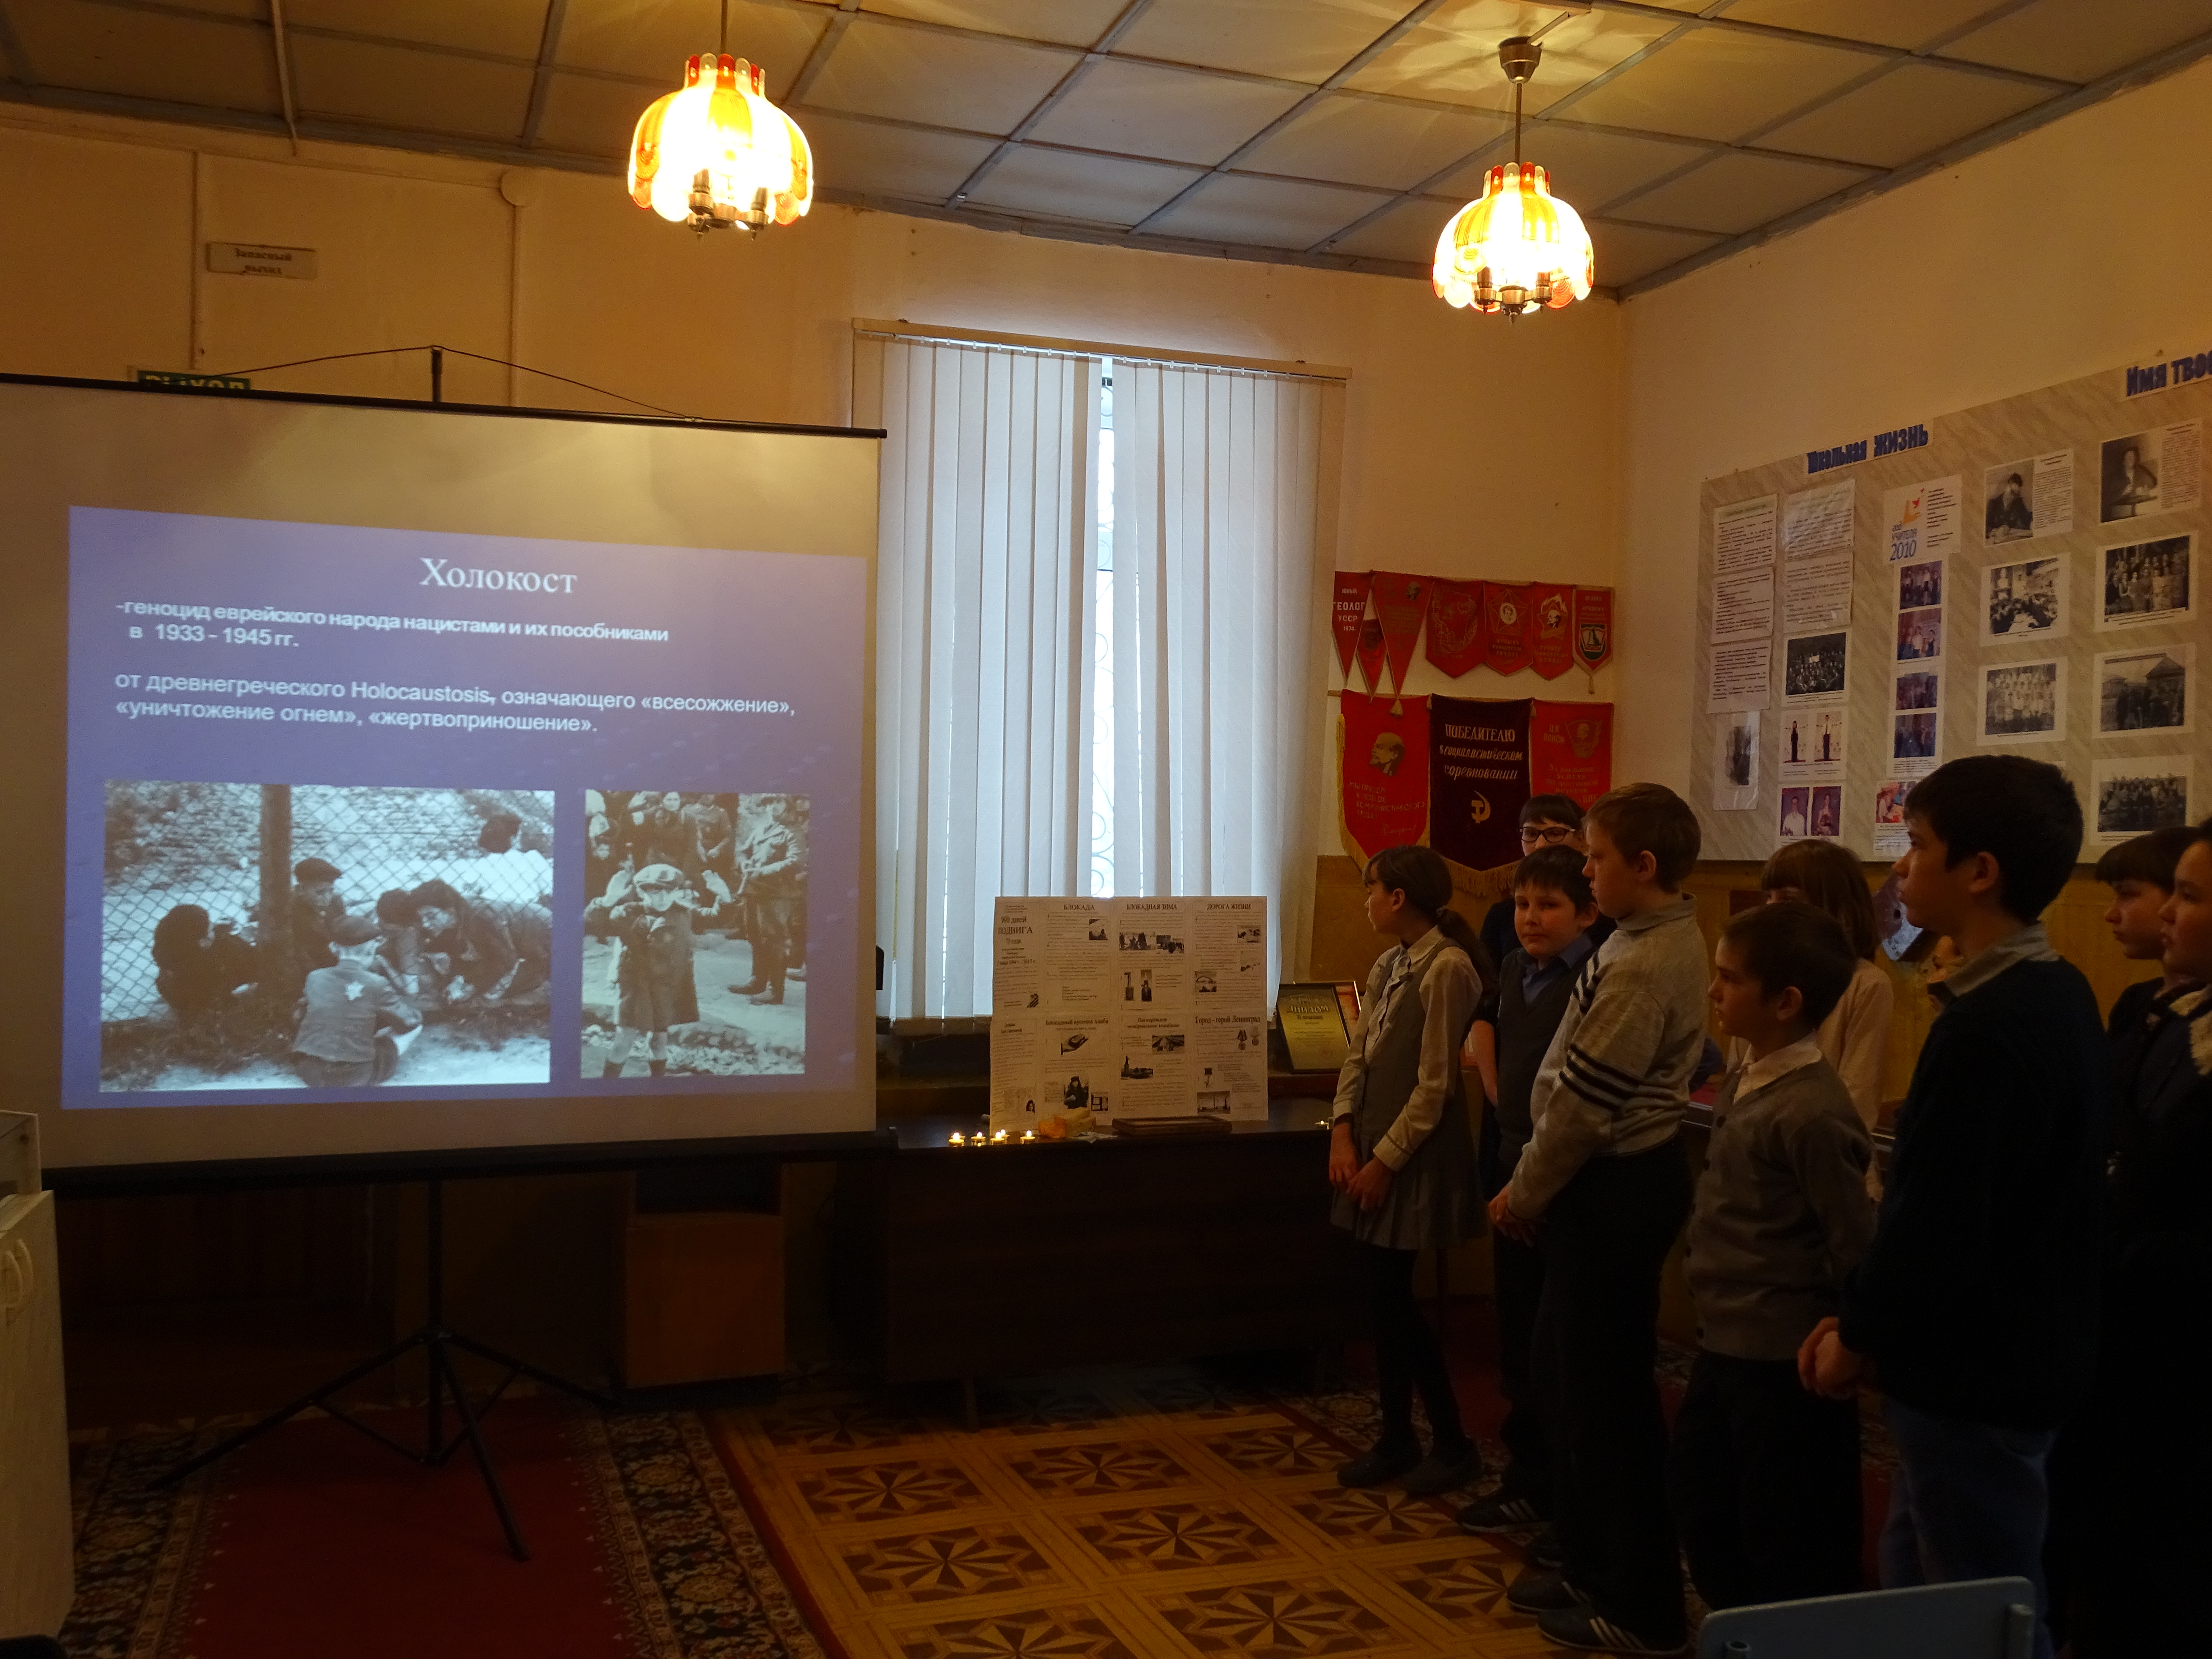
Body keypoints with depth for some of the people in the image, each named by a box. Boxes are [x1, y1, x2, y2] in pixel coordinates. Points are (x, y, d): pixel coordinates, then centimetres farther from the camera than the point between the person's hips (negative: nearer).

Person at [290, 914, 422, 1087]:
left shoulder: (315, 978, 0)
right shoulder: (376, 984, -12)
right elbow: (411, 1022, -1)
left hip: (308, 1073, 4)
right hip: (355, 1077, -4)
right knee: (414, 1026, 12)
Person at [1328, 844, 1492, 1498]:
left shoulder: (1447, 967, -17)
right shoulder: (1389, 965, 10)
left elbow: (1435, 1083, -17)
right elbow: (1358, 1056, 10)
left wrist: (1386, 1160, -14)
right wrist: (1344, 1133, -2)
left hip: (1416, 1155, -8)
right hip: (1372, 1147, 8)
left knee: (1392, 1297, -2)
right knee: (1382, 1296, 11)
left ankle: (1453, 1445, 13)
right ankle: (1396, 1440, 23)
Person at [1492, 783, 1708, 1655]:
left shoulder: (1642, 967, -23)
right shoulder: (1663, 941, 9)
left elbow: (1584, 1102, -21)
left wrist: (1524, 1195, -9)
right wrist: (1533, 1184, 13)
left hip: (1613, 1187, -10)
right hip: (1622, 1173, 10)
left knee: (1606, 1389, 2)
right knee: (1563, 1364, 19)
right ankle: (1589, 1560, 34)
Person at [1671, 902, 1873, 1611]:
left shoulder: (1811, 1111, -23)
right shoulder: (1747, 1081, 4)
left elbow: (1856, 1247, -18)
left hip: (1783, 1364, -9)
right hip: (1725, 1346, 9)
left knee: (1790, 1551, 7)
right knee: (1702, 1509, 23)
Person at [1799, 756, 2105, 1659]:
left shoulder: (1983, 1029, -26)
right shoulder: (2060, 996, 5)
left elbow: (1935, 1225, -26)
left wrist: (1859, 1337, -8)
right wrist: (1865, 1314, 7)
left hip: (1972, 1376, -9)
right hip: (2018, 1354, 9)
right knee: (1915, 1586, 21)